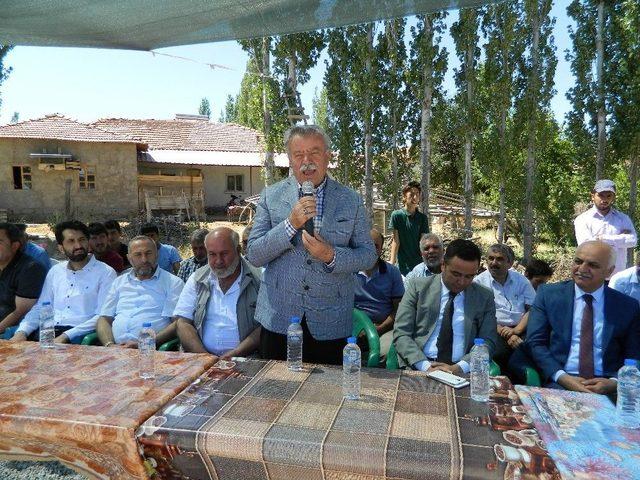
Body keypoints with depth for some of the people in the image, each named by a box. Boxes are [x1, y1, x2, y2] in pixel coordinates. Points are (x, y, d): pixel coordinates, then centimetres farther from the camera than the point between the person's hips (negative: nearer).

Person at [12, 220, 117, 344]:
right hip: (49, 330, 5)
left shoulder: (106, 273, -2)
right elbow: (40, 308, 17)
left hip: (79, 334, -5)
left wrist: (65, 337, -20)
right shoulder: (55, 271, 17)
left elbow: (103, 317, -11)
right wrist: (22, 332, -2)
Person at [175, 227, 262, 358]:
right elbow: (183, 323, 7)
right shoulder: (197, 280, 12)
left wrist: (234, 355, -14)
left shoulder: (258, 280, 1)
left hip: (245, 360, -2)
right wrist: (204, 356, -9)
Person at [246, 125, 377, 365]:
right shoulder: (271, 196, 0)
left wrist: (331, 256, -18)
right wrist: (291, 224, -19)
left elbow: (368, 255, 1)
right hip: (278, 318, 1)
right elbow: (254, 255, -4)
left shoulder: (351, 201, 0)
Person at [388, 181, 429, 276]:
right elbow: (396, 242, -5)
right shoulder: (397, 215, -3)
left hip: (419, 263, 3)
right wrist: (392, 263, -11)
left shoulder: (422, 217, 6)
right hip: (403, 264, -2)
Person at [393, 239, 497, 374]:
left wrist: (459, 368, -12)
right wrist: (425, 366, -16)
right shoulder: (417, 287, 3)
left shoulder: (485, 297, 9)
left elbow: (488, 342, 6)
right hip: (417, 367, -2)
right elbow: (401, 334, -1)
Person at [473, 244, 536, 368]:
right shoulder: (479, 282, 4)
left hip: (521, 330, 3)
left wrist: (516, 330, -9)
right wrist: (504, 332, -15)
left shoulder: (521, 280, 14)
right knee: (497, 353, -34)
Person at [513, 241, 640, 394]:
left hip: (606, 387, 2)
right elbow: (535, 342, 0)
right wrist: (561, 377, -13)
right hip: (557, 384, -1)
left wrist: (614, 382, -11)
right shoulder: (548, 294, 4)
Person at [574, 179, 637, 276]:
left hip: (618, 276, 3)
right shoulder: (582, 219, -1)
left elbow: (632, 240, -7)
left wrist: (605, 238, -15)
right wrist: (620, 239, -8)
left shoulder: (622, 218, 9)